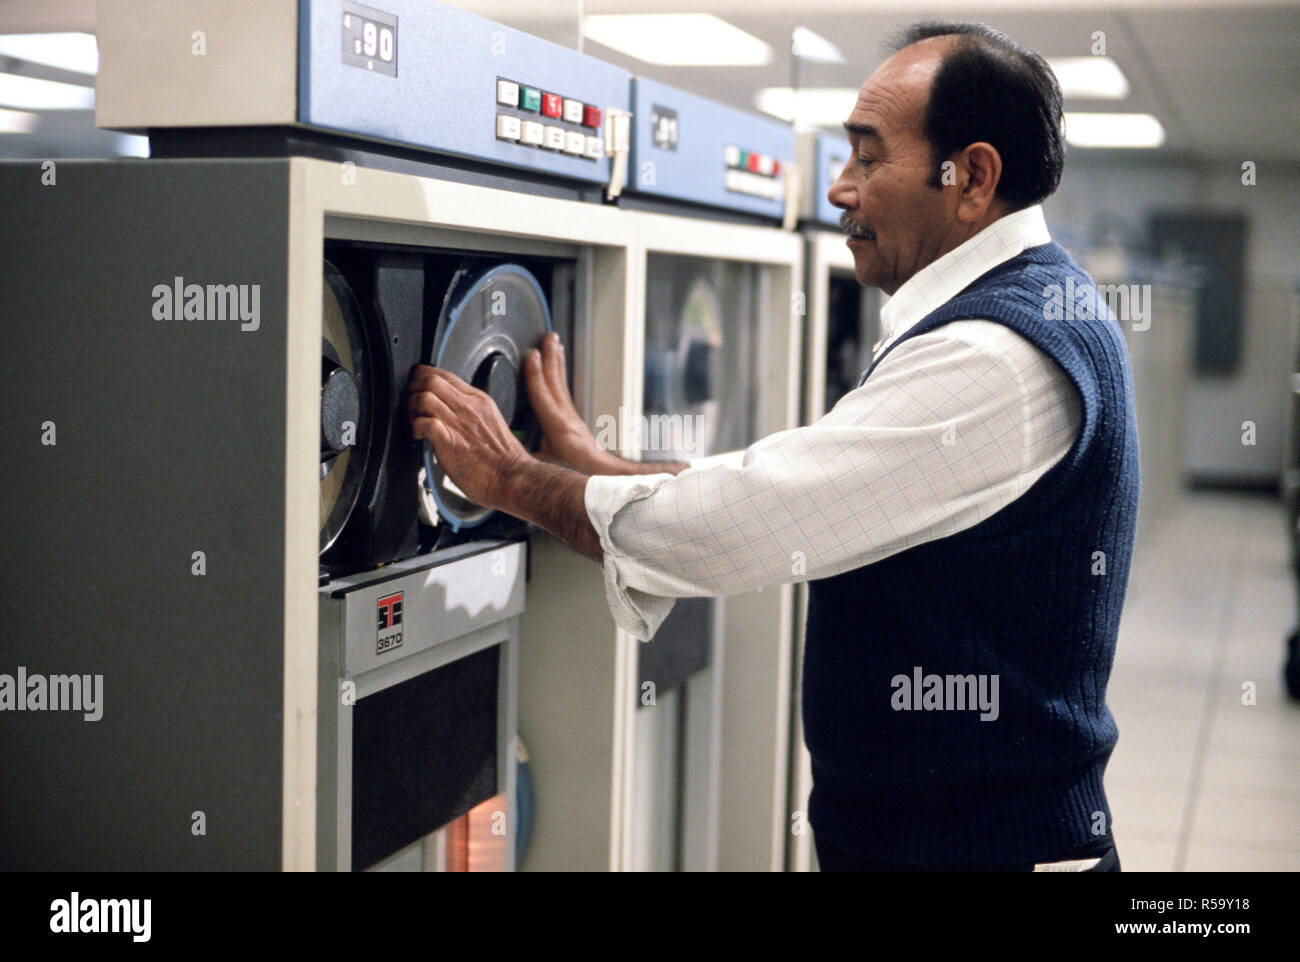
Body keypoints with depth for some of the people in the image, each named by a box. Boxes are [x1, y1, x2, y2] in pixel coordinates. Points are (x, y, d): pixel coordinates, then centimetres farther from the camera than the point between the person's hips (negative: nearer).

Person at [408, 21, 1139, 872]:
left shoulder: (998, 357, -24)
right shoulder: (1042, 307, 10)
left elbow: (738, 524, -24)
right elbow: (801, 497, 11)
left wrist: (511, 477, -11)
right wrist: (592, 464, 8)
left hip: (975, 846, -9)